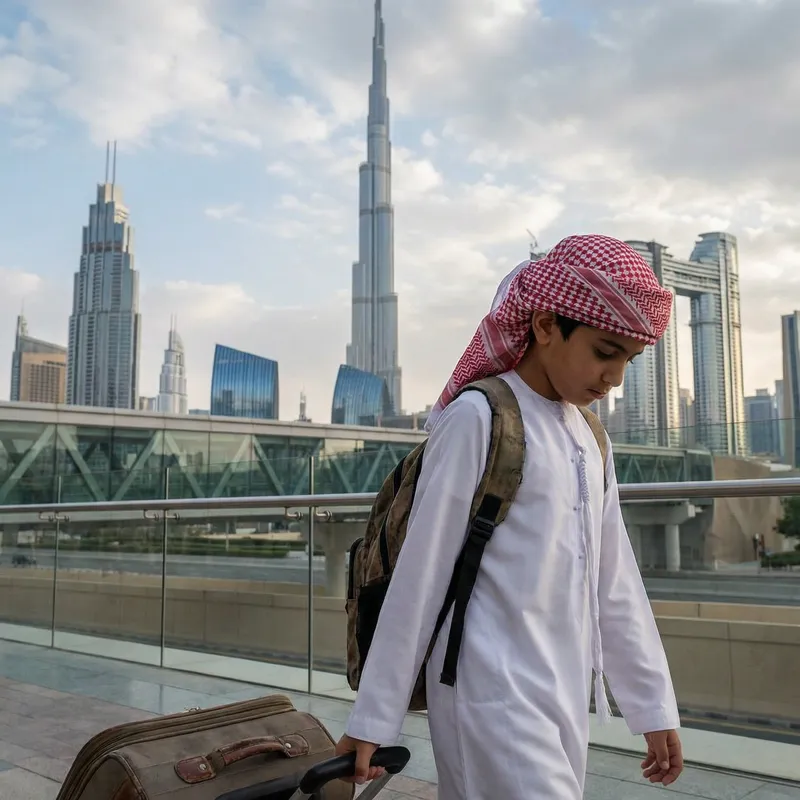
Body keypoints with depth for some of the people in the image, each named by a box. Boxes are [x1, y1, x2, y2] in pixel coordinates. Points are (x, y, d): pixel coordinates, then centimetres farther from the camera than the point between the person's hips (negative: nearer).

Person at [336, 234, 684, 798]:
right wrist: (374, 717, -7)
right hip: (495, 697, -7)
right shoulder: (478, 417, -11)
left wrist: (655, 704, 13)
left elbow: (614, 580, 13)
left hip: (567, 693, 7)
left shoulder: (590, 437, 11)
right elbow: (422, 570, -11)